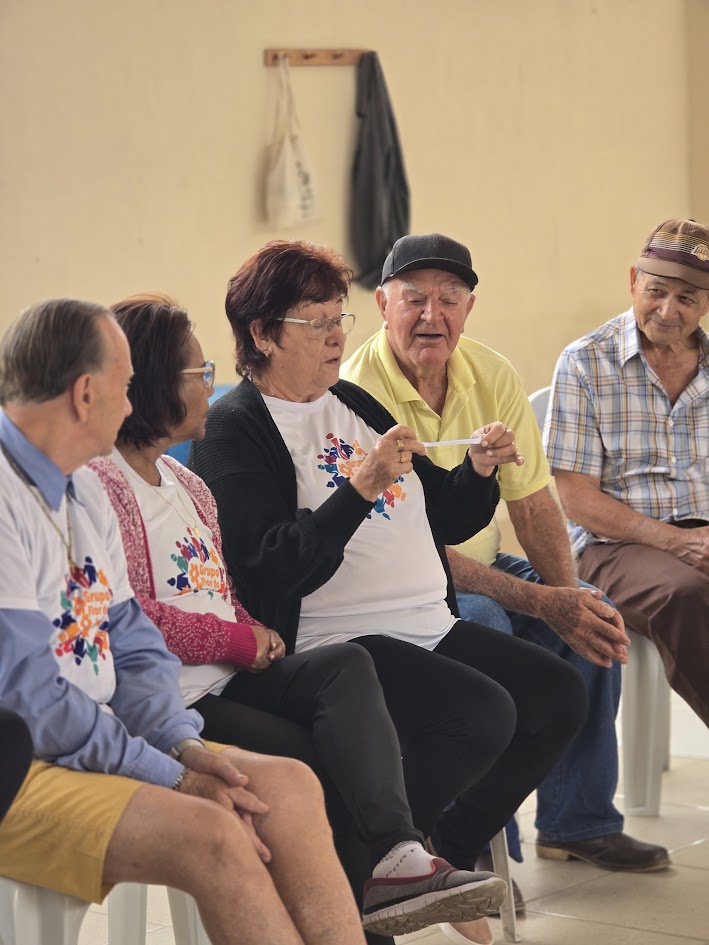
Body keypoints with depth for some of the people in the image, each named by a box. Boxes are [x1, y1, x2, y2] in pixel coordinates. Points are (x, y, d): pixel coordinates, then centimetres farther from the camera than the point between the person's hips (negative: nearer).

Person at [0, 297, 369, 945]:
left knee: (288, 786, -4)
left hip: (94, 743, 10)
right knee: (211, 834, -27)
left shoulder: (83, 491, 16)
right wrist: (171, 778, -16)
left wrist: (182, 745, -3)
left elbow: (133, 646, 17)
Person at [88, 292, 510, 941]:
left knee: (347, 664, -19)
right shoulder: (101, 485, -9)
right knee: (319, 759, -19)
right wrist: (241, 641, -9)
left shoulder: (184, 483, 23)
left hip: (233, 678, 8)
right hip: (174, 701, -8)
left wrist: (257, 635, 4)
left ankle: (396, 852, -36)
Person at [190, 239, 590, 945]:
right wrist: (360, 488, -26)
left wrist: (479, 472, 6)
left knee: (558, 695, -5)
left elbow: (440, 522, 26)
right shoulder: (233, 431, -6)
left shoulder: (354, 404, 20)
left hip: (431, 627, 9)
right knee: (483, 713, -27)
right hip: (337, 643, -9)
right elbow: (270, 570, -19)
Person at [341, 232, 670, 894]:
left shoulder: (492, 375, -1)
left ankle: (576, 820, 3)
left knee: (594, 618, -11)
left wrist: (568, 594, -17)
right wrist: (539, 600, -29)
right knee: (484, 626, -33)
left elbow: (532, 502, 3)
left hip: (480, 566, 7)